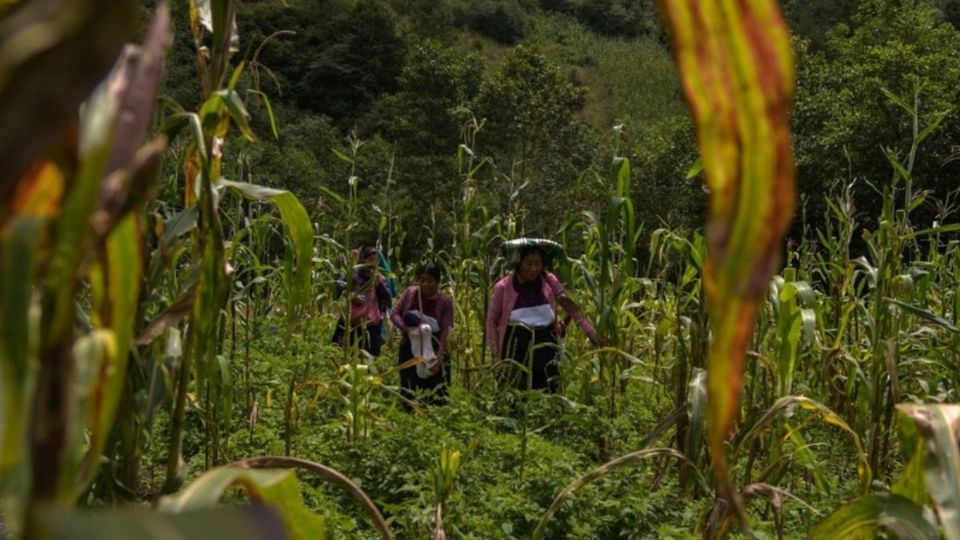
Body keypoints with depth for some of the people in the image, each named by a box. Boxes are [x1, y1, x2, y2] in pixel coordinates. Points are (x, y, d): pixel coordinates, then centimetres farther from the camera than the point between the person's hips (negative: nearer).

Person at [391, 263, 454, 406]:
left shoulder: (445, 302, -12)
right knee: (410, 397, 7)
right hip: (410, 350, 2)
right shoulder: (410, 292, -3)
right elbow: (395, 313, 0)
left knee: (435, 398, -3)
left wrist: (439, 359, -30)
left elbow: (446, 333, -18)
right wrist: (405, 328, -22)